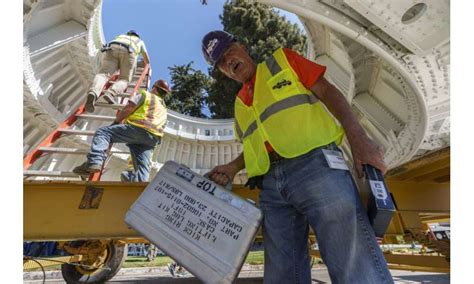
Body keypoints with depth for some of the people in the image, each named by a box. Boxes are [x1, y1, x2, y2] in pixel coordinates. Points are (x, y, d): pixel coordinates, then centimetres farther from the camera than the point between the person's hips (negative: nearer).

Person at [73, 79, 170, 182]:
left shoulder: (146, 95, 19)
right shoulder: (164, 108, 37)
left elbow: (128, 108, 6)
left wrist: (117, 120, 20)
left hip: (138, 128, -5)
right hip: (154, 137, 6)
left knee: (102, 132, 0)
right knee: (143, 166, -2)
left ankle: (94, 161, -21)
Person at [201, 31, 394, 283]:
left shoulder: (282, 59, 16)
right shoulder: (239, 104, 26)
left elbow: (328, 92, 5)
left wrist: (358, 137, -9)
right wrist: (233, 167, 8)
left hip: (314, 164, -4)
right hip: (271, 185, 5)